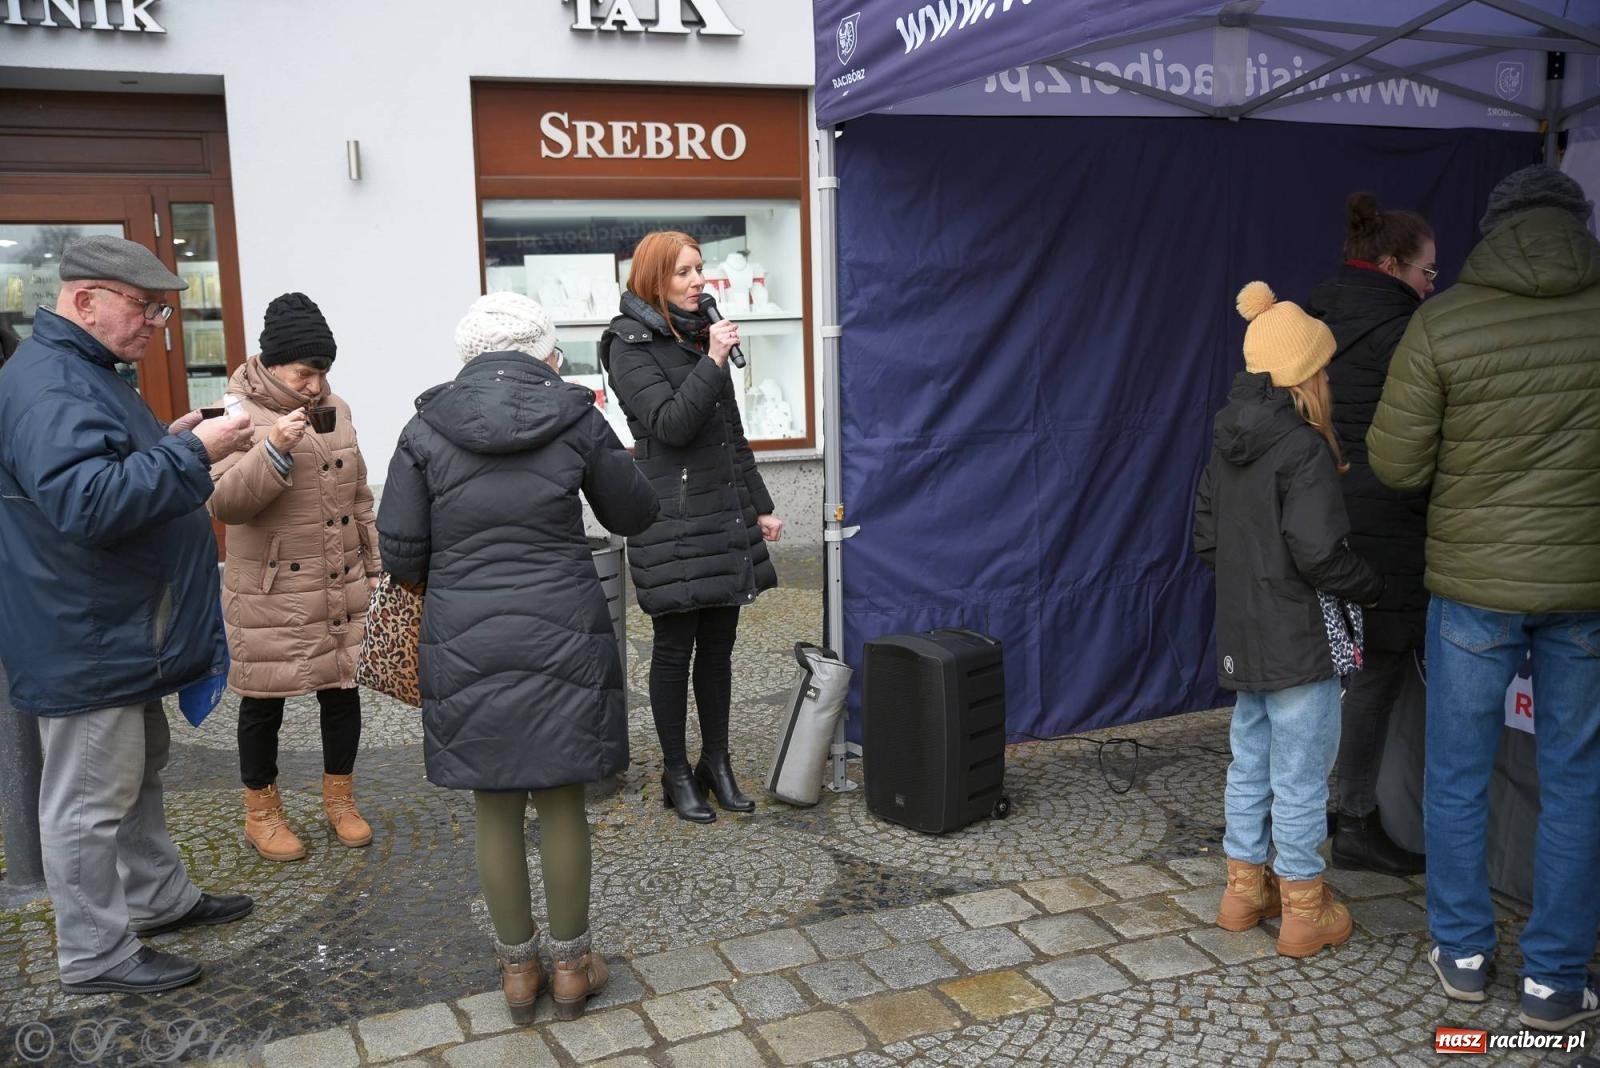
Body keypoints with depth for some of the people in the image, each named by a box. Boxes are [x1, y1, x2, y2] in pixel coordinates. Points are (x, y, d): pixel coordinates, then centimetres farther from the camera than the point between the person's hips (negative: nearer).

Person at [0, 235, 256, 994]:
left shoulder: (82, 371, 14)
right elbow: (86, 501, -33)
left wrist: (170, 443, 8)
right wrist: (192, 453, -30)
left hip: (119, 632, 11)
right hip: (86, 640, -11)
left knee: (139, 771, 22)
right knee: (90, 800, 1)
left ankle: (157, 896, 37)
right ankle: (96, 954, 12)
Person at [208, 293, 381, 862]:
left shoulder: (335, 408, 8)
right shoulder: (241, 413, -10)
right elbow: (223, 502, -20)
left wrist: (373, 564, 16)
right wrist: (274, 451, -33)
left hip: (341, 589, 5)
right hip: (269, 595, -5)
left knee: (343, 691, 12)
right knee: (265, 703, 7)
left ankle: (340, 799, 30)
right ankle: (262, 814, 24)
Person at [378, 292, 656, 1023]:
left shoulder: (428, 428, -3)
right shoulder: (577, 419, -4)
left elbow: (399, 551, -3)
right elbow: (634, 515, 8)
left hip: (466, 647, 1)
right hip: (564, 641, 0)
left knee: (495, 810, 12)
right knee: (562, 802, 12)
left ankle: (517, 968, 26)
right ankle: (571, 964, 25)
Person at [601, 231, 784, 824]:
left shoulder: (702, 333, 15)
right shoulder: (631, 345, -6)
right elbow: (671, 424, -18)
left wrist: (761, 506, 19)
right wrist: (713, 362, -18)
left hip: (726, 513, 7)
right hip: (673, 519, -7)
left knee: (719, 643, 11)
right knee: (674, 648, 2)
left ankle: (717, 763, 22)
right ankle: (677, 774, 14)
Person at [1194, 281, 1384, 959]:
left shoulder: (1228, 445, 7)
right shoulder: (1305, 450, -18)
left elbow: (1204, 538, 12)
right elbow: (1319, 553, -22)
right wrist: (1371, 587, -6)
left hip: (1243, 636, 8)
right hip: (1300, 642, -8)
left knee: (1249, 763, 18)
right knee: (1300, 777, 2)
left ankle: (1244, 887, 29)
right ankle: (1304, 911, 14)